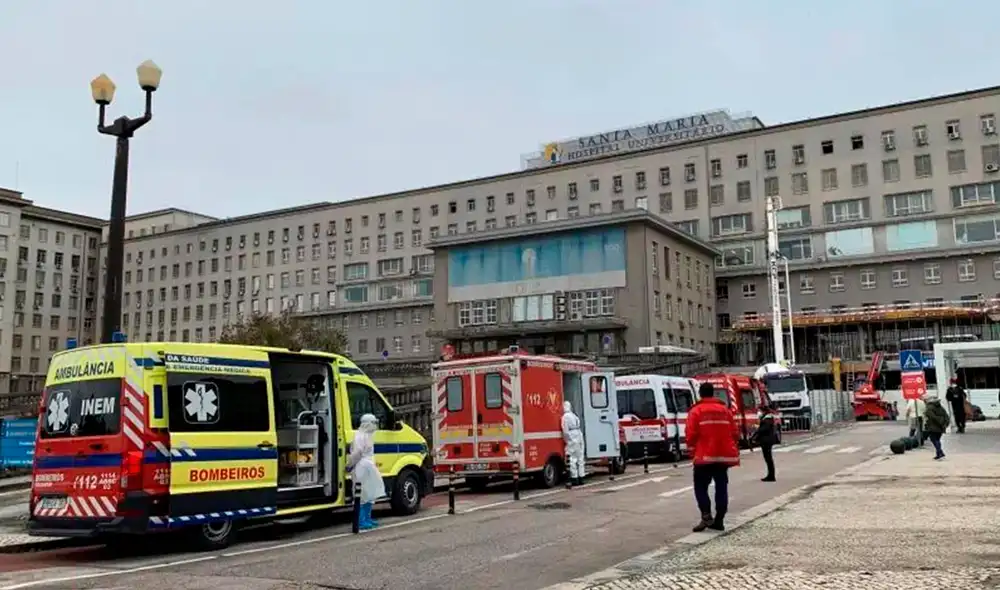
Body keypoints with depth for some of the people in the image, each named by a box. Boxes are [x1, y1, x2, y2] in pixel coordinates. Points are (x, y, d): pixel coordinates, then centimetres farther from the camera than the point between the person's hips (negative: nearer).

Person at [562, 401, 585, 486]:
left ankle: (574, 479, -3)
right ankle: (580, 478, 16)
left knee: (573, 460, -4)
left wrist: (567, 440, -3)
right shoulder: (574, 416, 18)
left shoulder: (565, 417, -7)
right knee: (580, 459, 12)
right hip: (579, 437, 8)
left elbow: (565, 431, -12)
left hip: (572, 440, -8)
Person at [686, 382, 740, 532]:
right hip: (724, 455, 4)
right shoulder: (725, 409, 9)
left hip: (704, 456, -4)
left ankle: (706, 516, -11)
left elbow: (691, 434, -9)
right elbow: (735, 432, 10)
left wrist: (693, 452, 3)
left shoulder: (696, 411, -4)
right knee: (721, 487, 9)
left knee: (701, 486, 5)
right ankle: (719, 520, 9)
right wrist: (733, 450, 19)